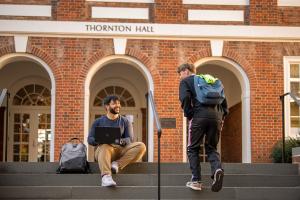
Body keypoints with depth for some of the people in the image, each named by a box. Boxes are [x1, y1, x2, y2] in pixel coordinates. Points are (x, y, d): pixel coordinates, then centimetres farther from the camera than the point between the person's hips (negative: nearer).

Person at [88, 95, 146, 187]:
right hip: (102, 149, -2)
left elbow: (129, 139, 4)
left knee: (141, 146, -23)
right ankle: (106, 177, -58)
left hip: (121, 150, 2)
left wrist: (121, 141, -21)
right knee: (105, 146, -39)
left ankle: (117, 164, -32)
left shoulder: (125, 122, 15)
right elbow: (90, 139, 6)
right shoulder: (98, 121, 13)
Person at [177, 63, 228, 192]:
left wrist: (188, 115, 0)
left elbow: (185, 98, -9)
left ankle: (196, 180, 3)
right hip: (216, 117, 5)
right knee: (211, 148, 13)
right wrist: (223, 115, 20)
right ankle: (217, 169, -16)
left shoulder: (185, 81, 11)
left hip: (199, 117, -5)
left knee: (193, 148, 9)